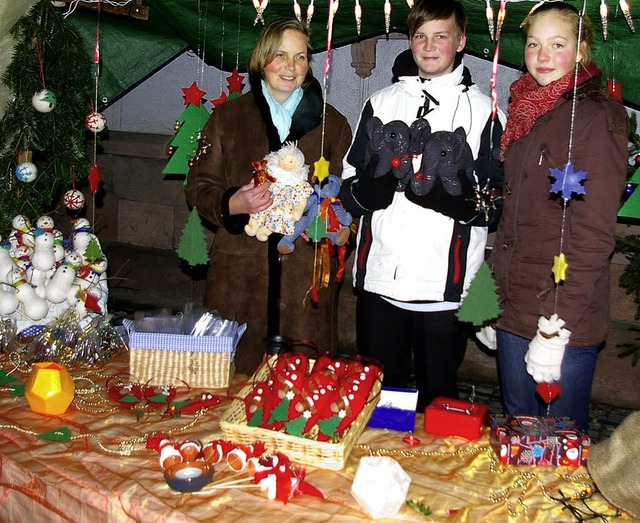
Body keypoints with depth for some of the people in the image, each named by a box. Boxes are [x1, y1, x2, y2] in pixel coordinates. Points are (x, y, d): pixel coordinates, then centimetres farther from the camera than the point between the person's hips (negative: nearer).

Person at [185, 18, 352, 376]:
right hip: (240, 273, 0)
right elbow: (199, 187, 9)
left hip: (307, 275, 0)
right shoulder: (227, 117, 11)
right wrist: (233, 205, -12)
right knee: (234, 371, 1)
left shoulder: (332, 124, 11)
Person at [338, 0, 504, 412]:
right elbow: (350, 190, 8)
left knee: (437, 399, 11)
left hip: (445, 288, -2)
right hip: (379, 281, 2)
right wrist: (376, 182, -15)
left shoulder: (483, 111, 5)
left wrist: (458, 198, -20)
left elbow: (497, 204, 1)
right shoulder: (381, 104, 12)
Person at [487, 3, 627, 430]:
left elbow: (594, 233, -17)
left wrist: (555, 327, -20)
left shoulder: (597, 115, -12)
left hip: (565, 318, -7)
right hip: (516, 308, 7)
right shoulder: (527, 113, 12)